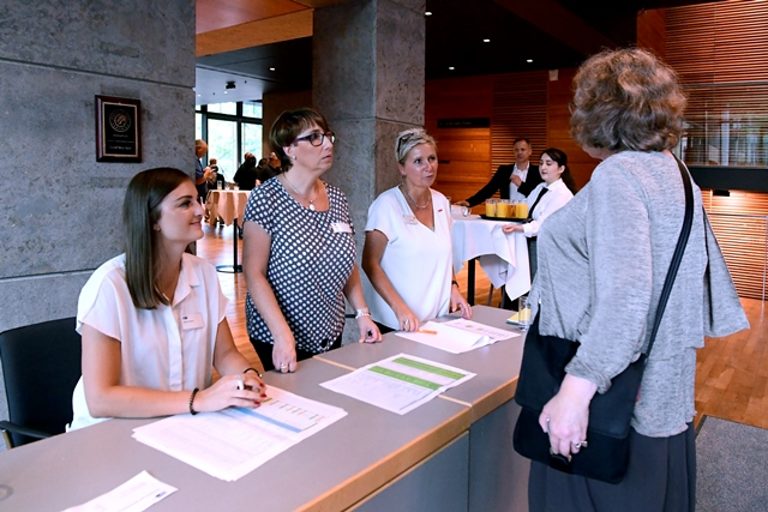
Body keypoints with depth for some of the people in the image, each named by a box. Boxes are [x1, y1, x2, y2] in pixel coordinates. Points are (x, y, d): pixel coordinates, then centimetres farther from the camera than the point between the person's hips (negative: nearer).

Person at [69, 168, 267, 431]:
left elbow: (224, 353, 4)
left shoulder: (205, 273, -1)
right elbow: (100, 399, -22)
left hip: (187, 424, 5)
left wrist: (247, 376, -18)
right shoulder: (110, 284, -18)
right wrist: (198, 400, -31)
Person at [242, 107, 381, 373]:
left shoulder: (337, 198, 4)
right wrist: (283, 335, -24)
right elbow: (254, 274, -17)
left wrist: (362, 313, 3)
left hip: (330, 336, 6)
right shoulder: (265, 199, -14)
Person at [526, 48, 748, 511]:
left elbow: (623, 293, -29)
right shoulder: (673, 170, 10)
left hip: (614, 407, -9)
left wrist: (576, 390, -30)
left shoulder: (618, 174, -18)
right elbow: (710, 277, 14)